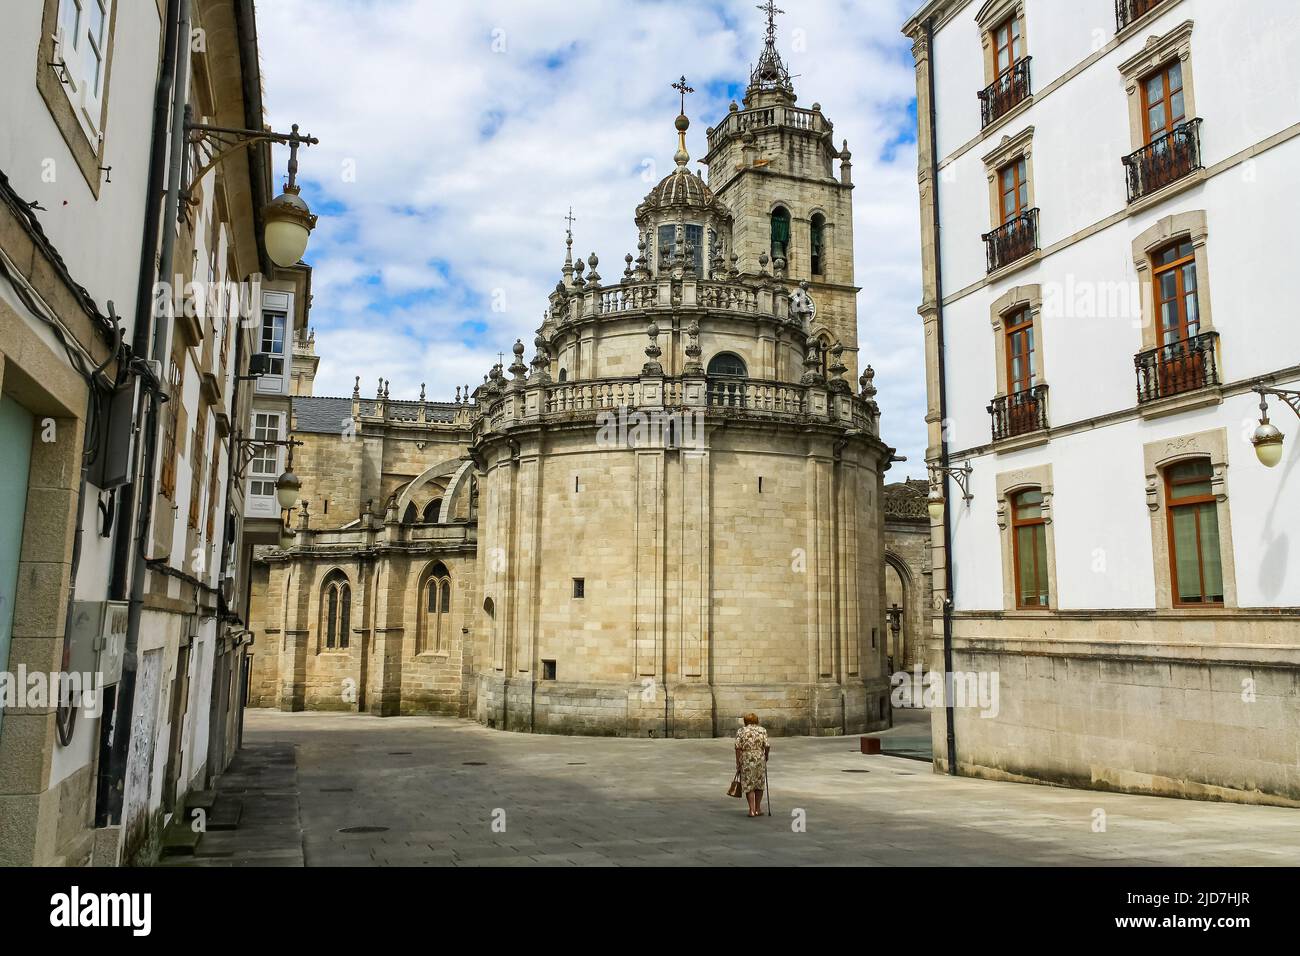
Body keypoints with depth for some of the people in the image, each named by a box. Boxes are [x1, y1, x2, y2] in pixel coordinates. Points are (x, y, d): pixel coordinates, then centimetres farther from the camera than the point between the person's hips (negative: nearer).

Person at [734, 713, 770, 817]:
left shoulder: (740, 731, 0)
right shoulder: (762, 730, 2)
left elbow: (738, 748, -6)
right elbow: (767, 747, -5)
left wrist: (738, 764, -2)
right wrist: (766, 756, 13)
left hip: (746, 761, -1)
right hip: (760, 759, 1)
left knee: (748, 785, 7)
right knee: (759, 784, 15)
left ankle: (752, 810, 1)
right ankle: (757, 809, 20)